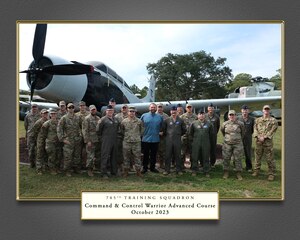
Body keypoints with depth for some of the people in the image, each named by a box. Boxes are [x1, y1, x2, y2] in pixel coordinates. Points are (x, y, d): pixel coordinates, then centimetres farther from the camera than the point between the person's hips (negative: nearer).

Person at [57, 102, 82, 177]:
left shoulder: (77, 118, 8)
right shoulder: (64, 118, -6)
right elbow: (59, 129, -7)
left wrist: (80, 136, 8)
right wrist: (62, 139, -11)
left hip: (77, 140, 5)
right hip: (68, 140, -4)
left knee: (77, 156, 12)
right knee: (68, 156, 0)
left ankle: (77, 169, 26)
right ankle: (67, 171, 12)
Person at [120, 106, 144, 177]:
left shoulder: (139, 121, 1)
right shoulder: (124, 121, 1)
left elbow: (142, 130, 11)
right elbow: (121, 131, 13)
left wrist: (138, 136, 6)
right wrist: (125, 136, 10)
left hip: (136, 142, 0)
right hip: (126, 142, 1)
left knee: (137, 156, 4)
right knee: (126, 157, 8)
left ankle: (138, 171, 15)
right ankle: (126, 171, 19)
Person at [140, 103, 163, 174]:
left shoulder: (160, 117, 4)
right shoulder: (144, 116, 1)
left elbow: (161, 127, 16)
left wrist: (158, 132, 8)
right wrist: (143, 132, 5)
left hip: (155, 139, 1)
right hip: (145, 139, -1)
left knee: (153, 155, 10)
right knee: (145, 155, 6)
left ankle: (152, 167, 23)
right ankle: (145, 168, 17)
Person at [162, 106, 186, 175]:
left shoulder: (180, 120, 4)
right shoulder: (167, 120, 2)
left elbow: (184, 130, 13)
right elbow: (163, 129, 10)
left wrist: (179, 135, 11)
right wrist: (166, 134, 9)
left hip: (177, 140, 0)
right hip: (169, 140, 0)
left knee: (178, 155, 6)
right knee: (168, 155, 3)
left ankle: (179, 170, 15)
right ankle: (167, 170, 12)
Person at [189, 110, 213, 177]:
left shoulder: (209, 124, 4)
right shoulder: (194, 123, 0)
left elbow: (211, 133, 14)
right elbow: (190, 133, 10)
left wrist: (207, 139, 12)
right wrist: (193, 139, 7)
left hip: (206, 144, 1)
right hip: (196, 144, -1)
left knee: (206, 158, 6)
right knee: (195, 158, 4)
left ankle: (206, 172, 17)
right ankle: (194, 171, 16)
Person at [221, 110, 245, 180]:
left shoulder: (240, 124, -2)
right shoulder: (225, 124, 2)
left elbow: (243, 132, 13)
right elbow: (222, 131, 19)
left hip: (237, 144, -1)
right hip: (227, 144, 1)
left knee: (237, 159, 3)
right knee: (226, 158, 6)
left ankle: (239, 173, 13)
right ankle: (226, 172, 19)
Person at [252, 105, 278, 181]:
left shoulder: (273, 120, 2)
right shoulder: (258, 120, 13)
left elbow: (272, 131, -6)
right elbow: (255, 129, 6)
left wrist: (264, 137, -15)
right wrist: (258, 137, -11)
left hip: (268, 141, -3)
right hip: (258, 141, 3)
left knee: (270, 158, -1)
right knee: (257, 157, 10)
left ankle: (271, 174, 8)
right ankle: (256, 171, 23)